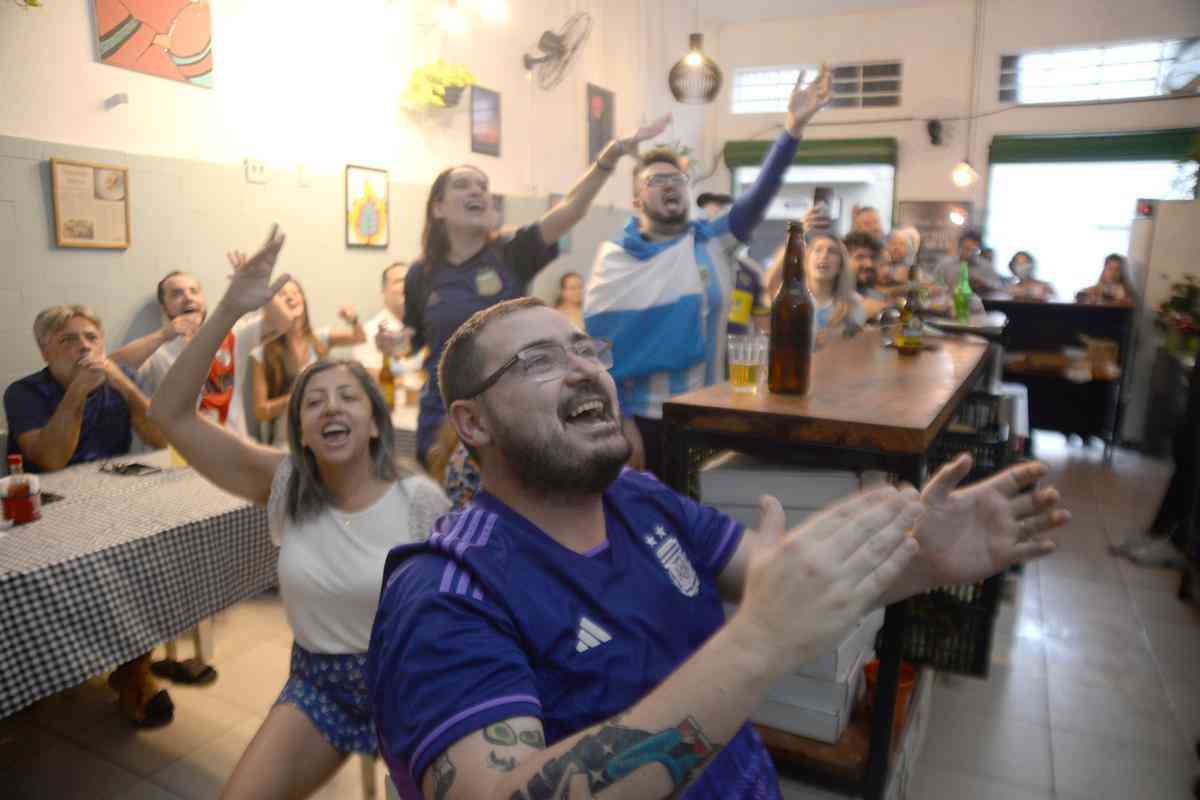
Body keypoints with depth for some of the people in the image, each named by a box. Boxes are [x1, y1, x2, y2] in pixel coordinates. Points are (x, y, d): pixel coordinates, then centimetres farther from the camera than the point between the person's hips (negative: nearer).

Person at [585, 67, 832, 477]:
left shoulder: (714, 240, 1)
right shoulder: (615, 259, -5)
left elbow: (759, 194, -14)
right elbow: (596, 343, -6)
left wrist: (794, 126, -28)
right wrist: (617, 420, -10)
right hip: (641, 418, -2)